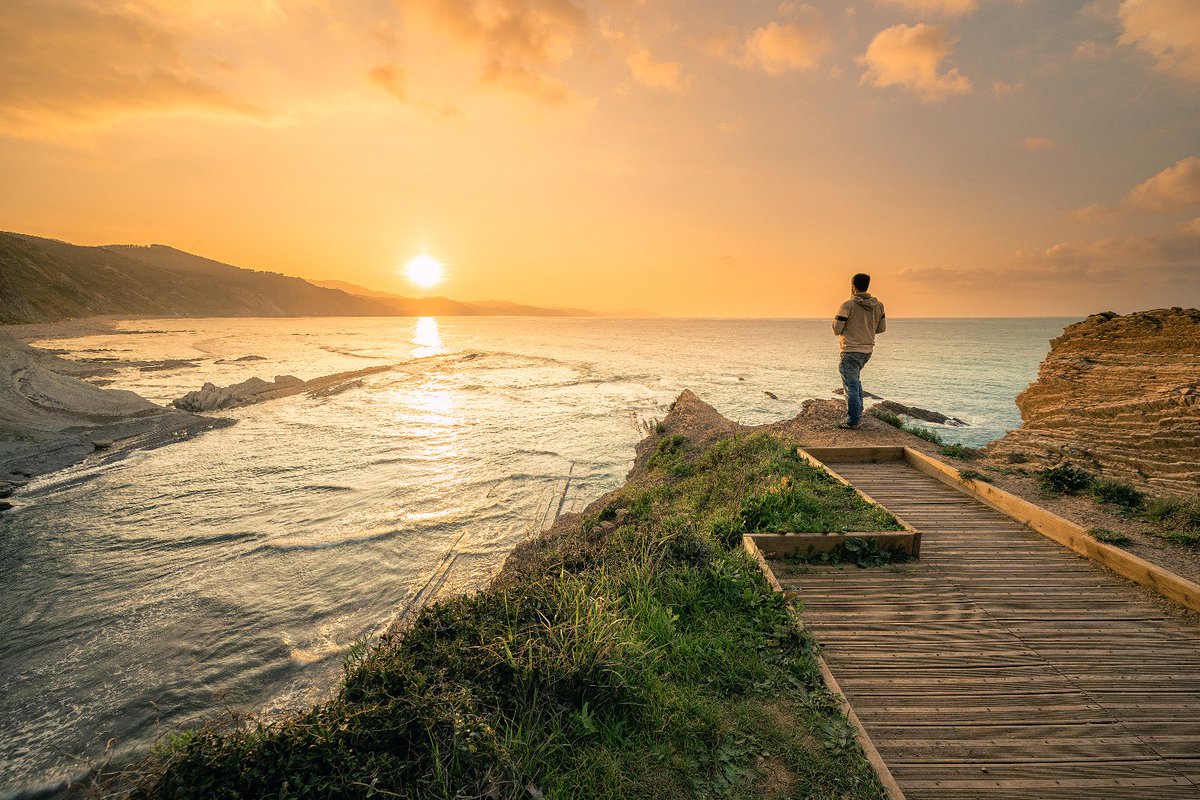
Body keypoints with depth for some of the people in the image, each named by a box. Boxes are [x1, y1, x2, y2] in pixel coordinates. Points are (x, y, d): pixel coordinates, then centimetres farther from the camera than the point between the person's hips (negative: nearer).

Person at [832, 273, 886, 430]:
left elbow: (836, 330, -12)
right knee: (854, 379, 25)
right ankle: (858, 412, 27)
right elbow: (882, 328, 11)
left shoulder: (848, 305, -15)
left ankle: (853, 421, 3)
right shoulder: (877, 305, 3)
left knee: (850, 385, 0)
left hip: (851, 350, -7)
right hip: (868, 350, 7)